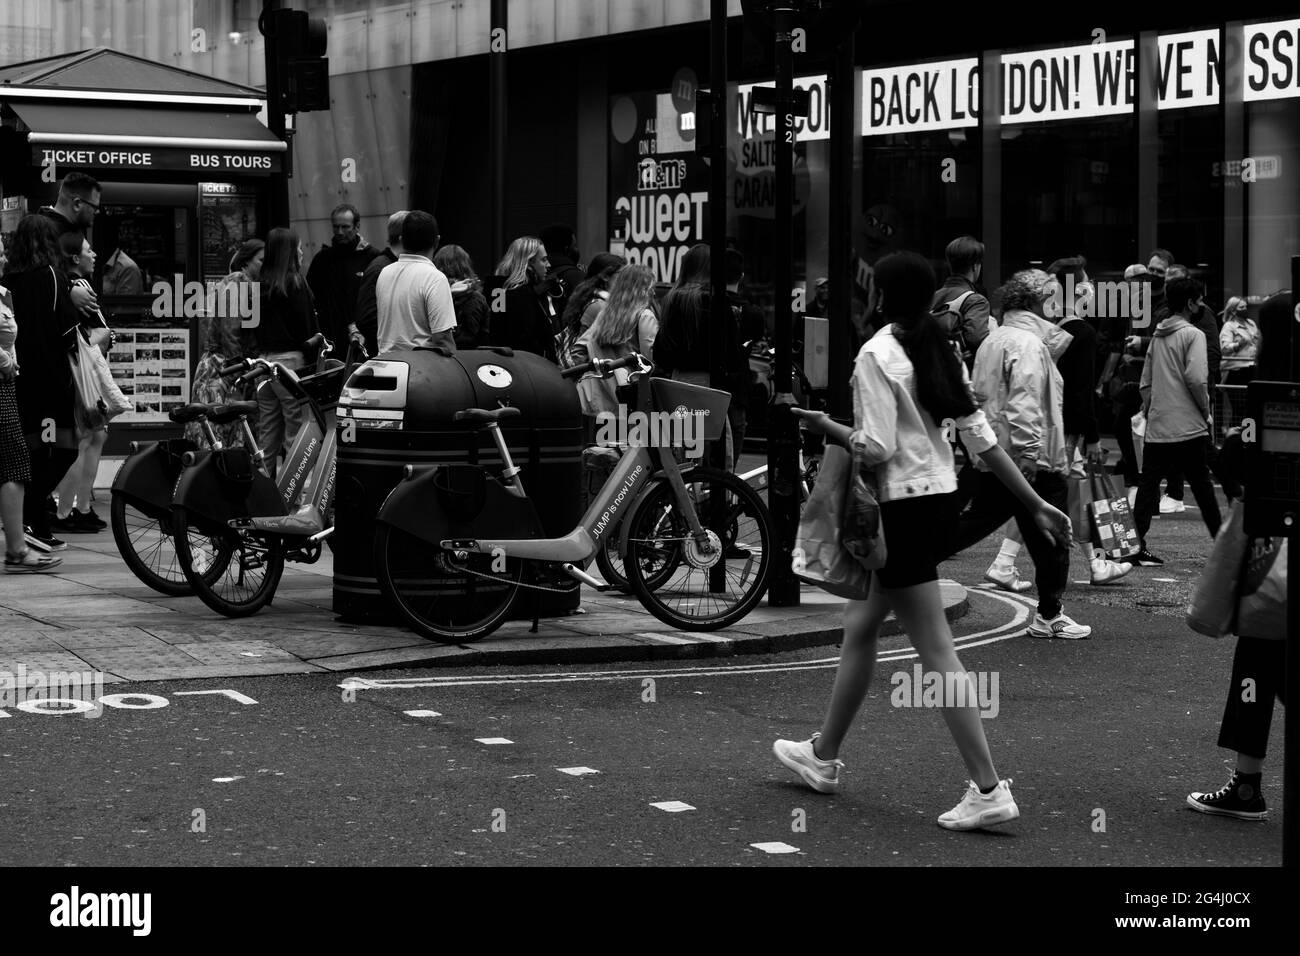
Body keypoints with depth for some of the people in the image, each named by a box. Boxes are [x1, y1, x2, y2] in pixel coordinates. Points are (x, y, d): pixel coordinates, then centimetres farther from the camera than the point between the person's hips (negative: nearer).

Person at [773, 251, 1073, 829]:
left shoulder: (876, 355, -14)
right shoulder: (939, 351, 9)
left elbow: (878, 449, -20)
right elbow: (982, 438, 7)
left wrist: (828, 428, -4)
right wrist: (1035, 504, 10)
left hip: (904, 508, -9)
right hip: (940, 500, 9)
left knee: (936, 652, -7)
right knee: (859, 627, 21)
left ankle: (989, 789, -9)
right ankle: (824, 755, 35)